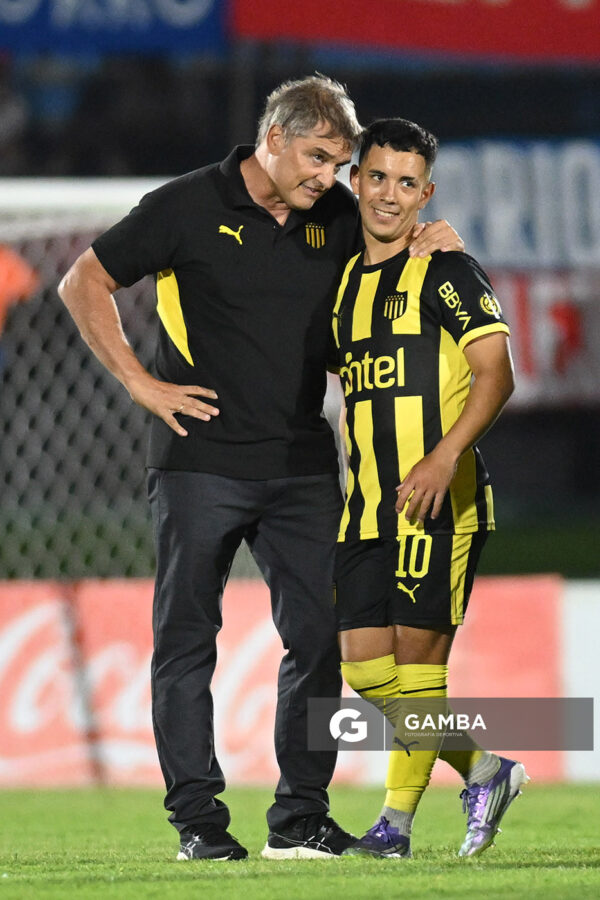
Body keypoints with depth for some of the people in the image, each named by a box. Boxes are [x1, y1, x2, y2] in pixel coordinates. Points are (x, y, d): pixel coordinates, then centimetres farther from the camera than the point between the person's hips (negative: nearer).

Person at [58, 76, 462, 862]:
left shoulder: (336, 216, 6)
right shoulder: (189, 207, -7)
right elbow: (84, 283, 1)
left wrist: (418, 248, 0)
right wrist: (140, 383, -5)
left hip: (301, 466, 4)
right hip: (201, 463, -4)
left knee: (319, 636, 0)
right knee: (187, 638, 0)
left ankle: (301, 817, 7)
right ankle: (198, 818, 5)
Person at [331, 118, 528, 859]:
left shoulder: (447, 273, -4)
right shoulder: (343, 283, 16)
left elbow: (496, 374, -11)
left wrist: (446, 454, -23)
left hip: (438, 498, -7)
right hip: (368, 505, 7)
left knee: (417, 656, -7)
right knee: (364, 665, 3)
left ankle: (398, 818, 1)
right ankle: (484, 771, 17)